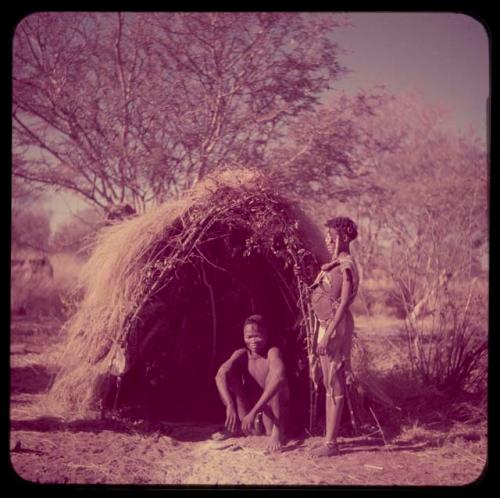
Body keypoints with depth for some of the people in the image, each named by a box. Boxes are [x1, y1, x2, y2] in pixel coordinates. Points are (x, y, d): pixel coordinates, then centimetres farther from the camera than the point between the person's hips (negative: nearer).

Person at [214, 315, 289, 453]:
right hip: (248, 410, 4)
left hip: (271, 412, -4)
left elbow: (278, 378, -39)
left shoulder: (273, 352, -17)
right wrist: (230, 406, -42)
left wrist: (254, 411, -46)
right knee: (229, 375, -13)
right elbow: (220, 375, -24)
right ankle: (239, 426, -4)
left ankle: (278, 431, -23)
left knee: (274, 376, -28)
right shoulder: (241, 354, -5)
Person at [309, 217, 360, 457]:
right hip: (326, 325, 10)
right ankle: (329, 439, 18)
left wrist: (328, 334, -22)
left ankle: (331, 443, -2)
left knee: (334, 385, -6)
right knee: (330, 384, 12)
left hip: (336, 325, -10)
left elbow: (343, 302, -18)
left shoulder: (346, 265, -13)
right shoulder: (334, 264, 15)